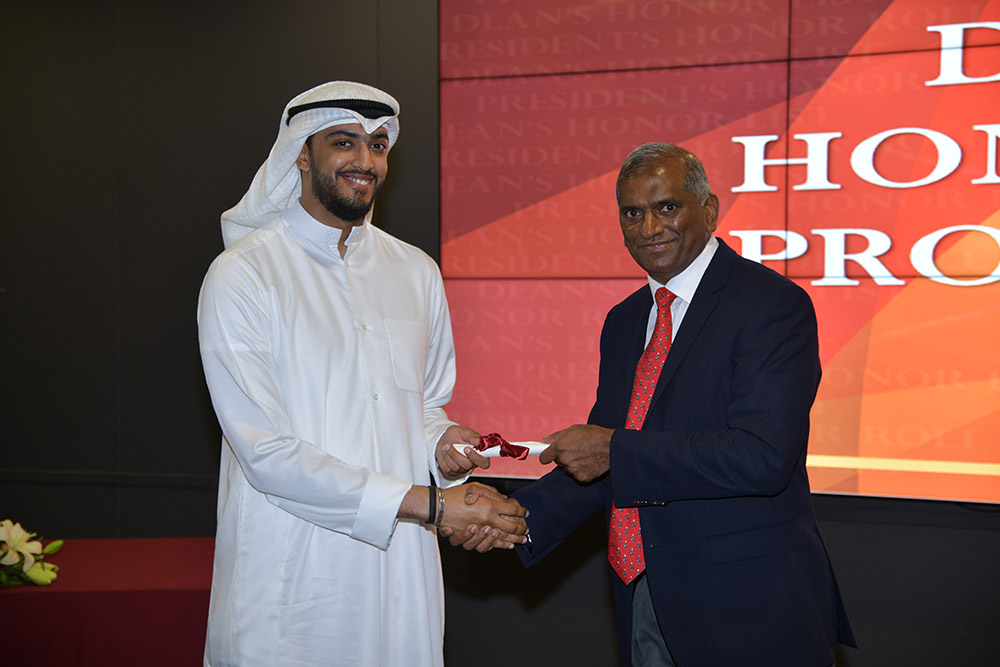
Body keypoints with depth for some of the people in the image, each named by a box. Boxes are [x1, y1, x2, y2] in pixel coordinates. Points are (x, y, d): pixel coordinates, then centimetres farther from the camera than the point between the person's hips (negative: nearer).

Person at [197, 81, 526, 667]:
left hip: (400, 573, 5)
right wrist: (425, 503, -19)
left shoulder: (417, 273, 8)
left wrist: (439, 444, -5)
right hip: (291, 583, -4)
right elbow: (267, 452, -16)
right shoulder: (241, 276, -9)